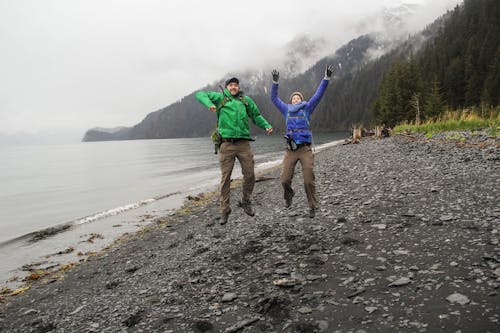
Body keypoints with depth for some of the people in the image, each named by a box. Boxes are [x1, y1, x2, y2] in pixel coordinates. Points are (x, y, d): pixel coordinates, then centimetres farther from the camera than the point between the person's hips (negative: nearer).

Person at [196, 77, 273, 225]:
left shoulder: (246, 100, 17)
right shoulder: (220, 98, 10)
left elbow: (256, 116, 26)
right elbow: (200, 94, 6)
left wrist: (266, 126, 9)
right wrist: (209, 104, -13)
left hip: (243, 143, 2)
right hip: (226, 144, -2)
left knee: (249, 174, 1)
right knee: (225, 178, 0)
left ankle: (246, 202, 25)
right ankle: (225, 210, 9)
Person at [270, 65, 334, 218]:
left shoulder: (307, 108, 12)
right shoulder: (287, 110, 16)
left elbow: (318, 95, 6)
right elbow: (274, 98, 16)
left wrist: (326, 78, -1)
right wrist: (275, 82, 6)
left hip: (305, 149, -1)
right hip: (290, 150, 2)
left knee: (309, 180, -4)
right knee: (285, 179, -1)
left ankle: (312, 207, 10)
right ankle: (288, 195, 32)